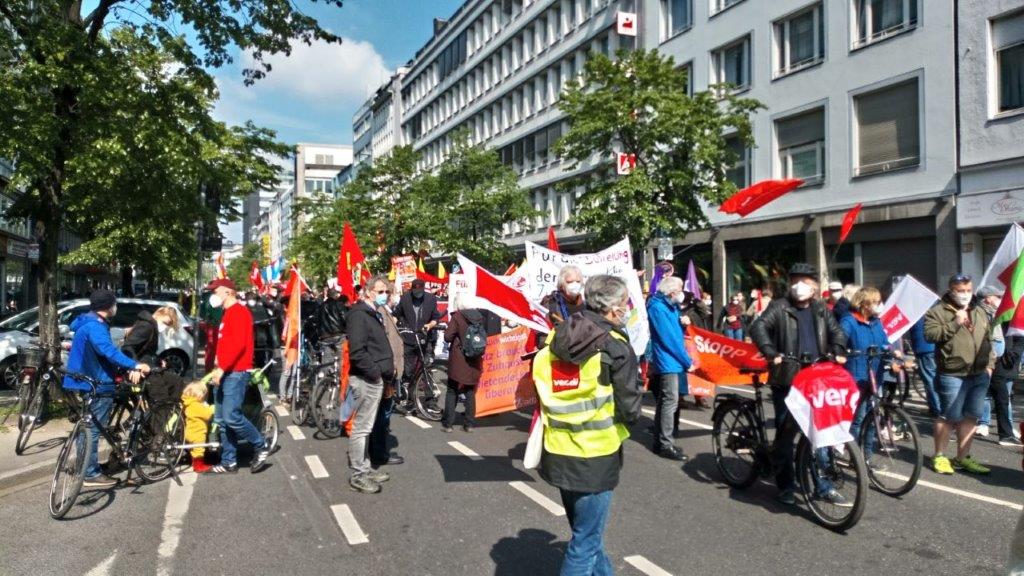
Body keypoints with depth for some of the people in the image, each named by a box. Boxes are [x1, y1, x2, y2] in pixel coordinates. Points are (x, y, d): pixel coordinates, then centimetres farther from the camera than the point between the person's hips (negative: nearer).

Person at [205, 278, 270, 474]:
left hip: (235, 373, -10)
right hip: (225, 373, 10)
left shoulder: (239, 311, -11)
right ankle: (229, 462, 15)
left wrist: (221, 368, -22)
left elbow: (238, 344, -21)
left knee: (231, 416, -15)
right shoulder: (228, 313, 20)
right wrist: (218, 369, 18)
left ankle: (261, 447, 1)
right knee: (222, 420, 9)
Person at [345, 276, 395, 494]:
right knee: (361, 428, -3)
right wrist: (374, 372, -18)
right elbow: (357, 352, -23)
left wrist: (388, 369, 13)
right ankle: (358, 476, 5)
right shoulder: (358, 314, -15)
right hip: (365, 379, -10)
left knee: (365, 427, 17)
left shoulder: (373, 314, 17)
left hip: (375, 379, 10)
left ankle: (365, 468, 26)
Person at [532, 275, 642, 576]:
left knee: (586, 531, 26)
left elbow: (541, 387, 9)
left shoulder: (556, 338, 3)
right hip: (595, 458, -6)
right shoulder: (616, 348, -14)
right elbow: (630, 409, -13)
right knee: (586, 542, 8)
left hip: (557, 453, 7)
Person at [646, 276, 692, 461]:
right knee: (670, 403, -7)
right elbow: (669, 339, -20)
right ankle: (666, 444, -2)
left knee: (664, 402, 14)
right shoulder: (658, 308, -17)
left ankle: (660, 441, 21)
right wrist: (687, 362, -15)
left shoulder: (670, 307, 13)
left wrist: (682, 322, 1)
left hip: (671, 362, 10)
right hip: (668, 362, -10)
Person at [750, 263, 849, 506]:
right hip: (786, 380, -4)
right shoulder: (780, 307, -3)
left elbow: (836, 331, 13)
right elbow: (759, 328, -16)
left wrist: (838, 351, -9)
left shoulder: (821, 310, 14)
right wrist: (771, 353, -31)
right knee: (786, 433, 2)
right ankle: (785, 486, 14)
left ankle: (823, 486, 19)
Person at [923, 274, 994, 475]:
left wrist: (990, 364, 12)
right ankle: (939, 457, 13)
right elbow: (930, 334, -17)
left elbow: (989, 340, 21)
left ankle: (962, 458, 21)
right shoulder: (937, 311, -5)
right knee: (949, 417, 0)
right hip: (953, 376, -6)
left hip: (980, 375, 6)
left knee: (971, 416, 11)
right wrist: (954, 324, -21)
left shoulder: (980, 312, 16)